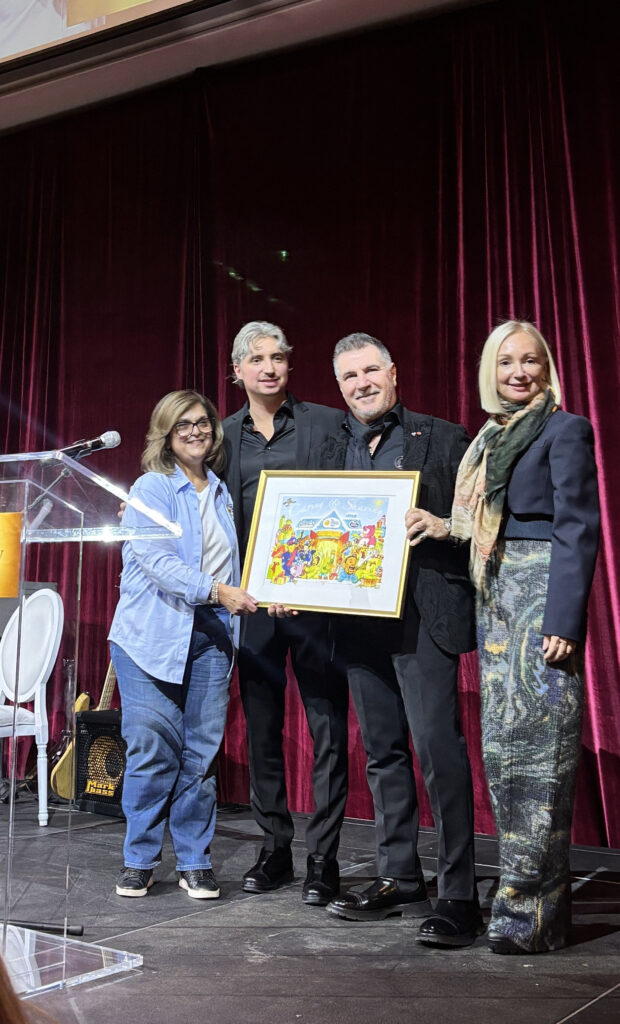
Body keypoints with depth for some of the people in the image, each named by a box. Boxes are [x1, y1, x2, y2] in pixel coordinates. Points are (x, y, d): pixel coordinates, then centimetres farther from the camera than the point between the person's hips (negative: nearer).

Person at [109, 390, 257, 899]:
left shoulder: (222, 492, 16)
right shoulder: (151, 489, -2)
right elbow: (156, 559, -16)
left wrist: (260, 595, 7)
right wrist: (214, 590, -25)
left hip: (210, 637, 4)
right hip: (152, 635, -4)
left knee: (203, 753, 3)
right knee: (153, 751, -4)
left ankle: (195, 862, 13)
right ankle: (140, 861, 11)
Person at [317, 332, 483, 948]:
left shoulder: (443, 440, 3)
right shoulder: (333, 451, 17)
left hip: (423, 614, -6)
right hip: (359, 618, 6)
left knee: (438, 747, -10)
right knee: (381, 751, 12)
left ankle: (457, 895, -3)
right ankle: (397, 879, 23)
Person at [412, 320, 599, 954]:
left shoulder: (564, 430, -3)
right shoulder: (489, 439, 19)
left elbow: (578, 529, -11)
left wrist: (564, 620, -18)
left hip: (542, 597, -8)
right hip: (495, 601, 8)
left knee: (535, 744, -8)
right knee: (501, 746, 8)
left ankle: (532, 911, -1)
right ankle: (522, 889, 18)